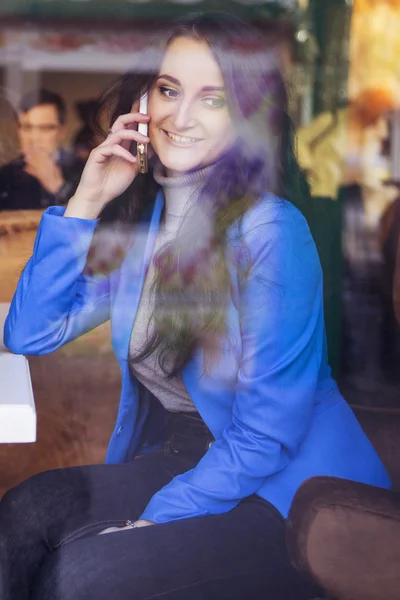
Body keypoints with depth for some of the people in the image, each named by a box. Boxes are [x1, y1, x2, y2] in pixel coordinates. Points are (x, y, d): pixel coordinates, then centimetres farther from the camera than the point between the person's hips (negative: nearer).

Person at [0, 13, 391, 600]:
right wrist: (86, 203, -7)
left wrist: (153, 523, -18)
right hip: (184, 461, 6)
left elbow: (267, 433, -19)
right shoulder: (137, 217, 2)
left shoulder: (271, 232, -20)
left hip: (296, 492, -6)